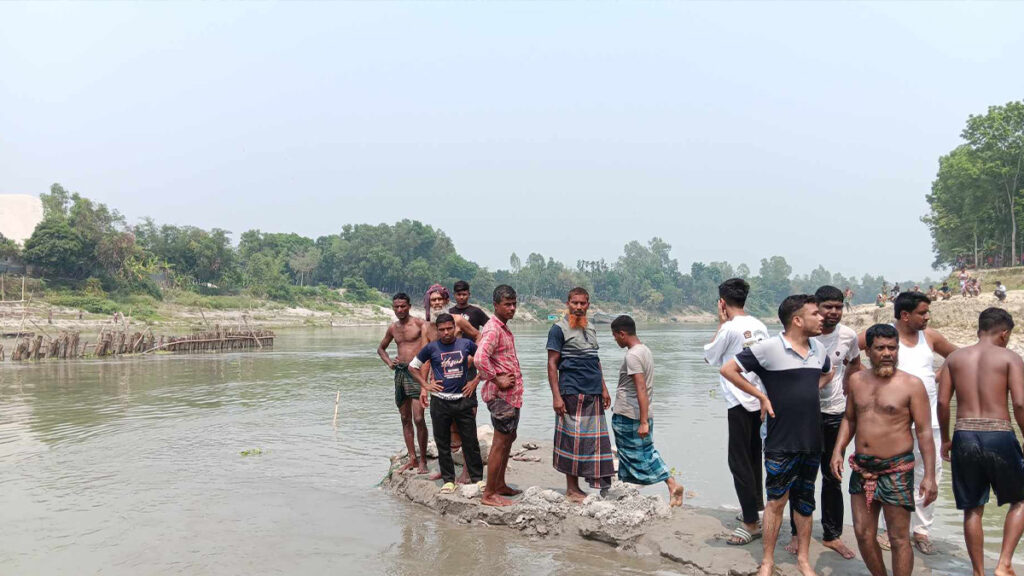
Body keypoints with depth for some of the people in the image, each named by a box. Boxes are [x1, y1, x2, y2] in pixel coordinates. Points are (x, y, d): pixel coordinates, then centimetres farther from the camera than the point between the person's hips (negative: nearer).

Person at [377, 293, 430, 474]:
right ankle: (412, 458, 18)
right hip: (399, 372, 6)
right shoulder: (393, 328, 14)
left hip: (415, 371, -6)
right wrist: (389, 362, 11)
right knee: (405, 419, 10)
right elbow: (381, 348, 29)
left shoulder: (419, 324, -4)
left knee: (418, 419, -11)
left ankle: (423, 460, -1)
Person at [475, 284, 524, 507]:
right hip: (501, 394, -10)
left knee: (509, 438, 18)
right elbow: (480, 359, -32)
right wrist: (498, 381, -22)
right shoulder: (493, 329, -17)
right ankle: (489, 494, 2)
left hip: (511, 394, 10)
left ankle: (500, 485, 29)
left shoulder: (503, 328, 15)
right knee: (500, 442, -5)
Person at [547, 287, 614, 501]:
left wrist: (603, 388, 18)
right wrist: (556, 396, -15)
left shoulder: (591, 329, 17)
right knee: (573, 439, -3)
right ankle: (572, 489, 5)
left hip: (593, 393, 7)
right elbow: (552, 363, -8)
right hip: (572, 393, -7)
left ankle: (598, 481, 15)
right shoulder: (559, 328, -5)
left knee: (594, 438, 7)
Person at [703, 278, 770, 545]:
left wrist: (720, 324, 3)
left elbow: (709, 357, -1)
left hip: (740, 403, -8)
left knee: (739, 462, -3)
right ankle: (755, 505, 35)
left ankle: (751, 523, -1)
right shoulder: (759, 326, 6)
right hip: (758, 400, 8)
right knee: (753, 457, 21)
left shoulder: (730, 328, -15)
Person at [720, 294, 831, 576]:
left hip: (812, 440, 6)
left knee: (805, 501, 15)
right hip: (781, 442, -6)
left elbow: (828, 373, 28)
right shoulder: (769, 348, -14)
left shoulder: (818, 349, 6)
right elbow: (728, 369, -13)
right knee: (777, 501, 2)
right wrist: (762, 396, -11)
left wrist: (809, 391, 10)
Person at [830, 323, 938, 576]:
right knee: (863, 534, 11)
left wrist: (929, 475, -13)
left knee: (899, 539, 3)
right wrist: (838, 450, 5)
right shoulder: (857, 380, 7)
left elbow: (924, 432, -8)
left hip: (897, 470, -5)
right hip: (862, 468, 5)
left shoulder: (911, 384, -7)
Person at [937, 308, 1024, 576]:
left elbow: (942, 402, 4)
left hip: (964, 437, 3)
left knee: (972, 509, 14)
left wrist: (945, 439, 15)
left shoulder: (954, 357, 8)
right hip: (999, 436, -2)